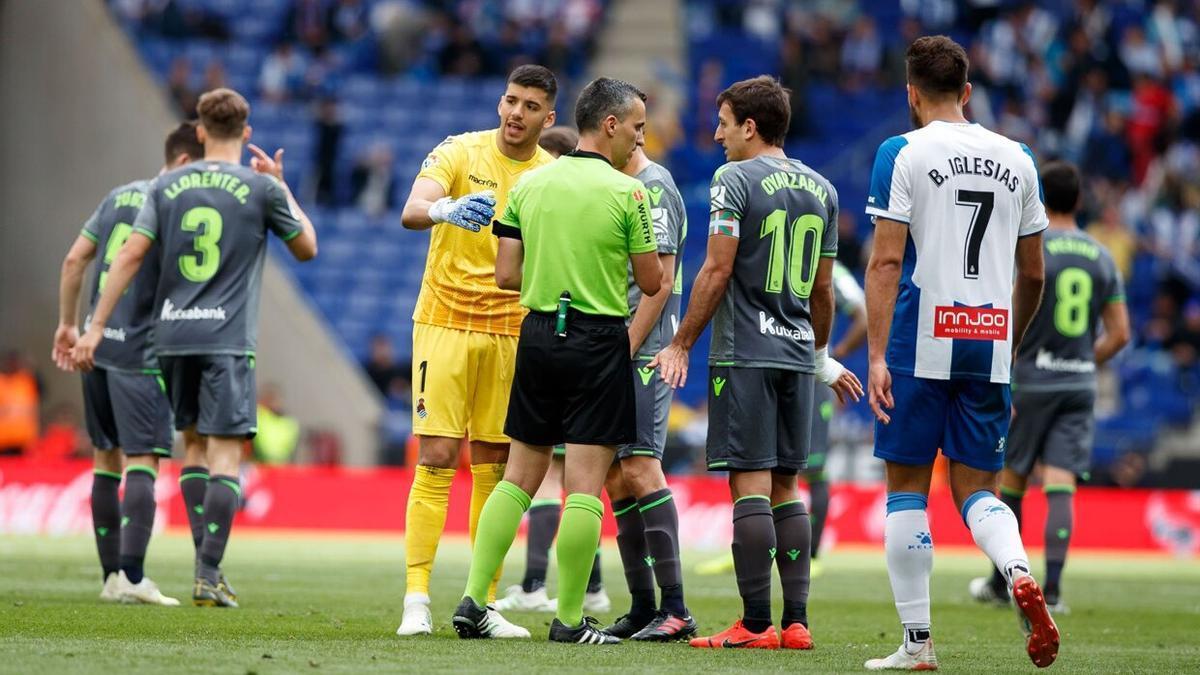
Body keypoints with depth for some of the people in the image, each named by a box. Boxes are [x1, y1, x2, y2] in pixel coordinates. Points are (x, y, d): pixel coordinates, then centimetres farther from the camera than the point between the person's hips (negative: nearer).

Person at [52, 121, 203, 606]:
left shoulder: (120, 197, 13)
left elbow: (74, 261, 13)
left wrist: (67, 324, 20)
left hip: (98, 347, 7)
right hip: (140, 353, -7)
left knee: (106, 461, 12)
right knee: (142, 462, -9)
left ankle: (112, 575, 15)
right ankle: (132, 575, -19)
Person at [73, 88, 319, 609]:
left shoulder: (167, 186, 6)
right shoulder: (262, 188, -1)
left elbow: (131, 255, -1)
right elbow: (307, 248, 12)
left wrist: (96, 326, 1)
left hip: (173, 336, 3)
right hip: (228, 338, -3)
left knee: (194, 443, 17)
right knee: (225, 454, -4)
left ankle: (206, 562, 15)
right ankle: (208, 575, -13)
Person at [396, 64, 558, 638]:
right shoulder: (459, 153, -4)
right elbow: (411, 212, -20)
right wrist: (447, 210, -42)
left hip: (512, 331, 3)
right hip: (446, 324, -3)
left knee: (496, 469, 4)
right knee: (435, 460, -9)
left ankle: (484, 604, 9)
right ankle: (416, 601, -8)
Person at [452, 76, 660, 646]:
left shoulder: (530, 184, 5)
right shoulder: (627, 192, -9)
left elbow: (506, 275, 4)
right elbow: (651, 282, -4)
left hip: (538, 333, 5)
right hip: (598, 342, -5)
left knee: (520, 475, 12)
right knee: (585, 485, -2)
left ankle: (472, 600, 6)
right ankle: (569, 620, -1)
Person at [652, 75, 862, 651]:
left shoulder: (735, 181, -6)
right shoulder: (821, 190, 13)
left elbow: (717, 272, -11)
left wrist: (680, 345, -5)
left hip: (745, 355, -6)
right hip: (797, 353, 6)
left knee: (750, 485, -7)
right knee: (784, 488, 10)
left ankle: (756, 624, -10)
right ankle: (796, 621, 6)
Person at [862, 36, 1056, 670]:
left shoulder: (902, 155, -3)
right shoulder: (1016, 159, 11)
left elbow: (886, 261, -10)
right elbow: (1033, 274, 14)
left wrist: (877, 356, -12)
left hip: (918, 348, -4)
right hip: (989, 348, 4)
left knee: (907, 490, 6)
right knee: (975, 488, 10)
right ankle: (1020, 574, -21)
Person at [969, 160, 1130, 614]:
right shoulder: (1101, 258, 7)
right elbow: (1120, 334, 7)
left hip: (1031, 381, -3)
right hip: (1080, 384, 3)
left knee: (1011, 482, 11)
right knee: (1061, 487, -2)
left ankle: (1000, 582, 21)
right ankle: (1052, 589, -12)